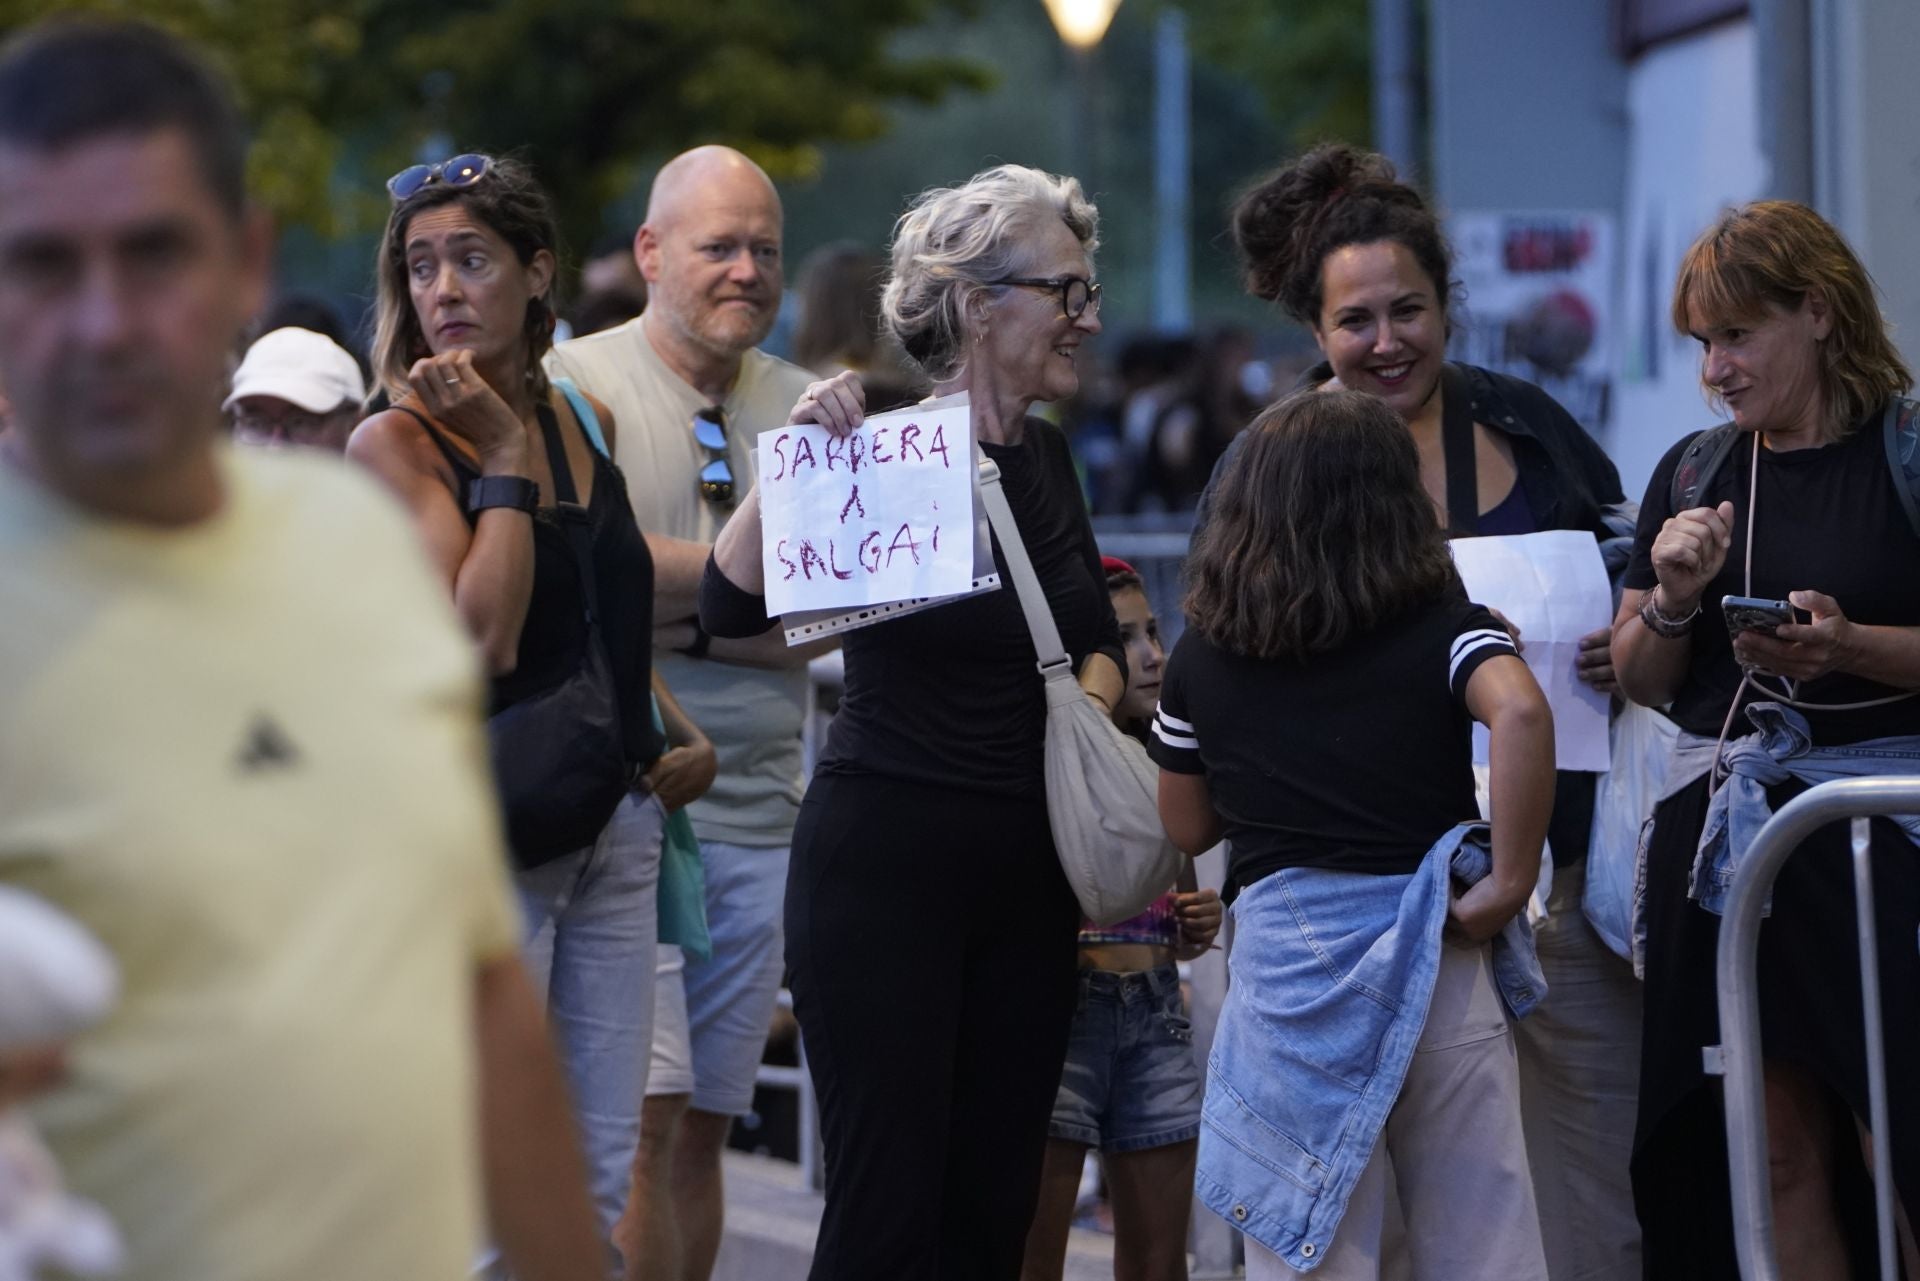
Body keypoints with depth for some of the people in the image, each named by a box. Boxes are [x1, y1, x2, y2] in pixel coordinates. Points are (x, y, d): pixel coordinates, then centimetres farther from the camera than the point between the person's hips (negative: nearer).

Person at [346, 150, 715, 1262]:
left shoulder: (587, 422, 11)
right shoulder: (397, 441, -8)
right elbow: (484, 636, -20)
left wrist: (681, 735, 12)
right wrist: (503, 453, -15)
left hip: (615, 825, 6)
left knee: (600, 1183, 7)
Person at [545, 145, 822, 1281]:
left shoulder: (807, 411, 13)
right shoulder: (574, 385, -2)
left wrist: (675, 611, -11)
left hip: (760, 815, 5)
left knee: (704, 1124, 9)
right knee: (641, 1113, -12)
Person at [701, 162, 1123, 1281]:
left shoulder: (1044, 455, 9)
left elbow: (1100, 638, 21)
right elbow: (731, 607, -21)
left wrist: (1090, 698, 0)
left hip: (1026, 868, 7)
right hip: (886, 858, -7)